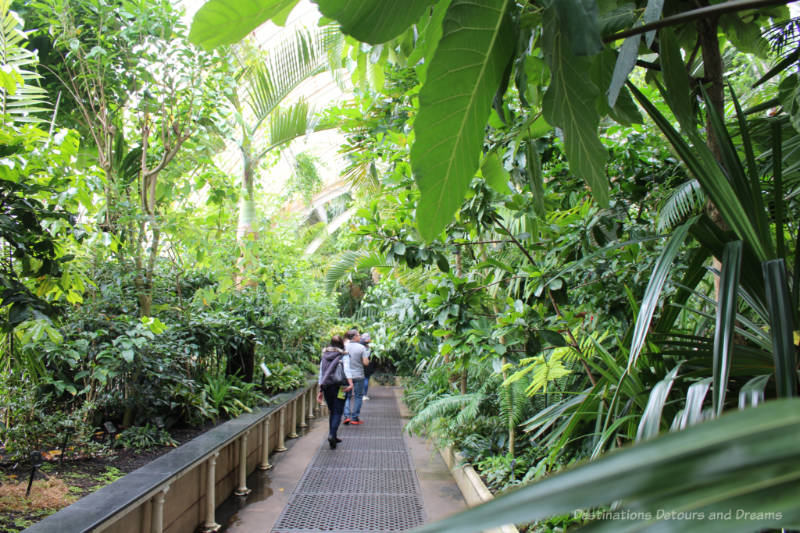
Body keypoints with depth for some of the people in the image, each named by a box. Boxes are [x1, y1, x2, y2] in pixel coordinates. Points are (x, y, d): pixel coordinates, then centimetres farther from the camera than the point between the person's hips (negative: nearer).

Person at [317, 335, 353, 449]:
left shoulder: (324, 355, 11)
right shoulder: (344, 355, -1)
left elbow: (321, 374, 10)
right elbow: (346, 369, -18)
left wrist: (320, 390, 13)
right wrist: (350, 383, -28)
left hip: (326, 387, 4)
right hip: (339, 387, -4)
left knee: (332, 412, 17)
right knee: (338, 412, 1)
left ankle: (333, 436, 23)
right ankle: (332, 435, -16)